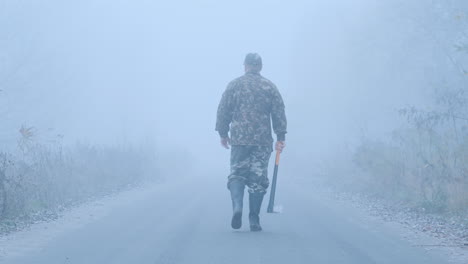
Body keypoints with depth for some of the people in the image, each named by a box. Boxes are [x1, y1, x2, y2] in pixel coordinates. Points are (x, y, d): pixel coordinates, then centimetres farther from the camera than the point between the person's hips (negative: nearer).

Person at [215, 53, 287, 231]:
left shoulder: (234, 85, 4)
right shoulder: (269, 87, 6)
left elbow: (223, 111, 4)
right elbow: (279, 113, 3)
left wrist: (223, 133, 14)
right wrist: (280, 137, 6)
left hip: (239, 138, 0)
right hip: (263, 141, 1)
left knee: (237, 174, 6)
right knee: (258, 178, 5)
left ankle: (237, 206, -19)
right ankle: (254, 219, 4)